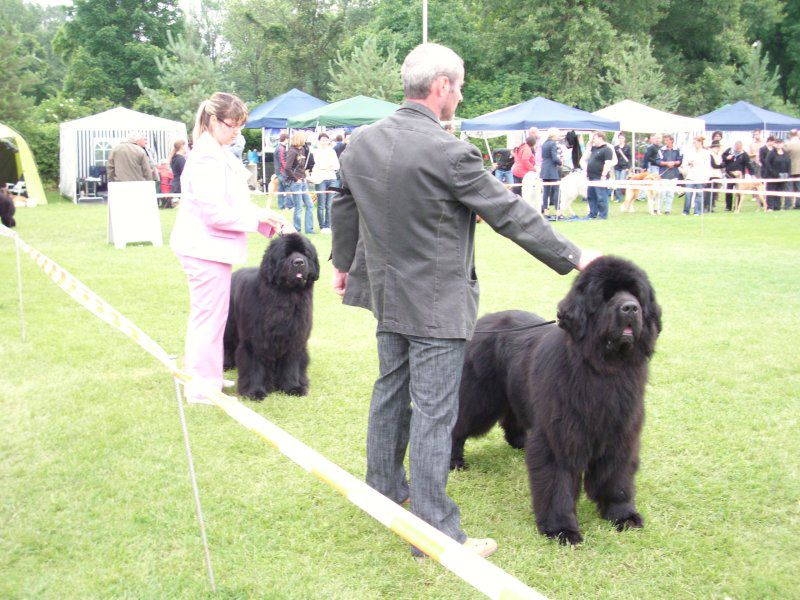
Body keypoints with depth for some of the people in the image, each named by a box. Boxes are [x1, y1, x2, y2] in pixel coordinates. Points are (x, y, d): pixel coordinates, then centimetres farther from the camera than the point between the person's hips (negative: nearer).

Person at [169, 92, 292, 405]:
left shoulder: (219, 154, 14)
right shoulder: (207, 158, -19)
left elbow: (231, 204, 15)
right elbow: (215, 212, -24)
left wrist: (268, 222, 3)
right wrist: (257, 215, -14)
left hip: (209, 247, 11)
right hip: (206, 248, -11)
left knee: (206, 314, 19)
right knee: (210, 314, -4)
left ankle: (202, 378, 32)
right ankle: (202, 387, 5)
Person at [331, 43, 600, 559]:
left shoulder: (361, 143, 1)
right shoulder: (449, 153, -21)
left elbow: (344, 207, 15)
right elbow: (511, 214, -16)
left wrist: (343, 263, 31)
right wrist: (573, 258, -6)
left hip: (388, 294, 8)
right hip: (437, 304, -8)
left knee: (390, 392, 22)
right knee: (433, 414, -3)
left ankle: (385, 486, 39)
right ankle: (435, 532, 5)